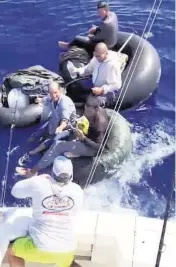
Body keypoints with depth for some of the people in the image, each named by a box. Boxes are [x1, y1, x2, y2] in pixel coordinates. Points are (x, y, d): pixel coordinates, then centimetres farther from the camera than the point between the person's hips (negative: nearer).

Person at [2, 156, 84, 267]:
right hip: (66, 250, 4)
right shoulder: (77, 190, -6)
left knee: (11, 251, 25)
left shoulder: (38, 184, -14)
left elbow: (15, 191, 5)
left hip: (41, 247, -3)